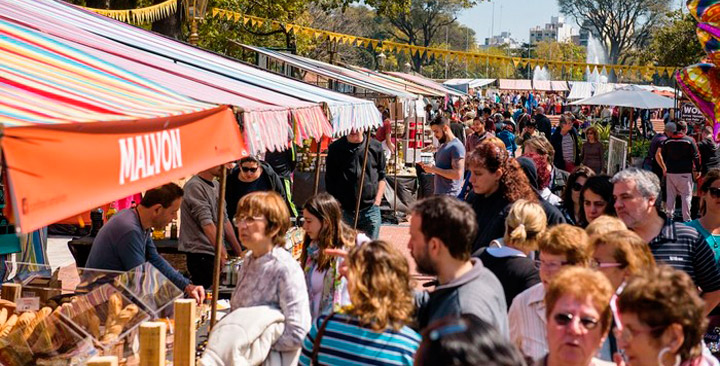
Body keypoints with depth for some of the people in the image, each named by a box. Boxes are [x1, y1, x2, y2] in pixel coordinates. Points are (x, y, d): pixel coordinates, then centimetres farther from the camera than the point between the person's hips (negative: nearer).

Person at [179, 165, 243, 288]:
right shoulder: (195, 186, -13)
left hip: (216, 254, 8)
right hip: (201, 255, -8)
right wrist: (223, 253, -27)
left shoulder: (217, 186, 16)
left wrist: (239, 252, 15)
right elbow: (207, 223, -21)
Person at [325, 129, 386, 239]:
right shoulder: (335, 148, 1)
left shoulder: (375, 147, 3)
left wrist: (377, 200, 2)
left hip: (370, 209, 0)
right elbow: (329, 181, 7)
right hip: (344, 210, 0)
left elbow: (381, 177, 11)